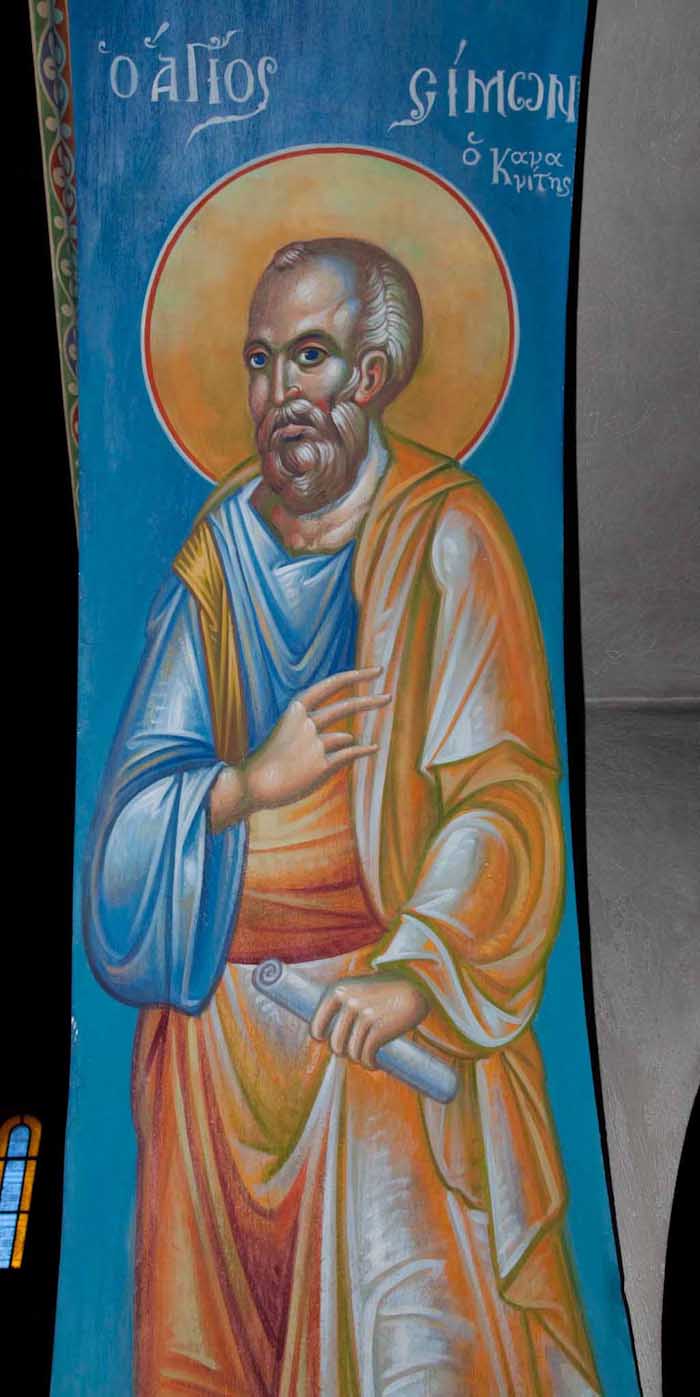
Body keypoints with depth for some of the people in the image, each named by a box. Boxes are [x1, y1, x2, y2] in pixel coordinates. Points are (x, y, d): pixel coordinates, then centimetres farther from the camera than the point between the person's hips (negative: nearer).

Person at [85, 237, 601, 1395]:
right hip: (218, 1016, 4)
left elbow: (504, 791, -12)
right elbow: (140, 787, 4)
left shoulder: (445, 537, -6)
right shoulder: (221, 548, 6)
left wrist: (412, 975, -21)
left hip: (384, 1014, -4)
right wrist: (249, 786, -16)